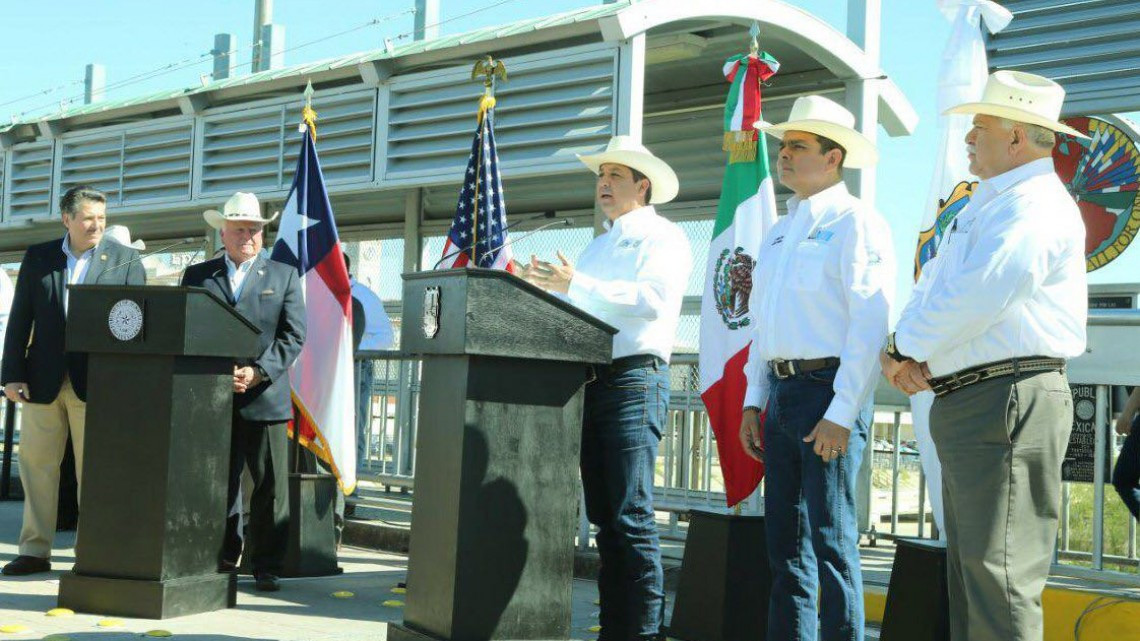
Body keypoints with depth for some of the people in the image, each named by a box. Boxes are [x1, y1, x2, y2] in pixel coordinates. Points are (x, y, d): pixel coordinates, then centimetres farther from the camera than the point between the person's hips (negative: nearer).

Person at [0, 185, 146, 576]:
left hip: (97, 382, -2)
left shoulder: (125, 260, 3)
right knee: (36, 464, 6)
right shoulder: (38, 258, 9)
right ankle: (35, 551, 15)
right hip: (43, 380, 2)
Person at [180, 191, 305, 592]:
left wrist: (258, 372, -11)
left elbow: (293, 335, 3)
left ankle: (266, 566, 7)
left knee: (271, 486, -1)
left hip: (265, 398, -1)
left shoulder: (284, 276, 11)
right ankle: (223, 559, 18)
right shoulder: (197, 275, 13)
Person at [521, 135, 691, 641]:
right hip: (588, 380, 8)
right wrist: (543, 287, 4)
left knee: (632, 517, -11)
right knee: (603, 517, 8)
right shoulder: (598, 246, 26)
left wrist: (576, 285, -21)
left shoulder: (661, 237, 0)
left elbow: (653, 297, -18)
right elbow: (576, 311, 22)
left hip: (633, 377, -8)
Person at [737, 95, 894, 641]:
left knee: (830, 539, -6)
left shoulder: (855, 222, -7)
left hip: (829, 390, -8)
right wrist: (753, 402, 15)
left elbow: (871, 326, -15)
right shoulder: (780, 231, 19)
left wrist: (841, 413, -19)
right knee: (785, 539, 11)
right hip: (781, 392, 8)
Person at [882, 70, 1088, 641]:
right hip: (962, 403, 11)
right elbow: (932, 288, 20)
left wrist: (905, 349, -10)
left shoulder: (1036, 205, -13)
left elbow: (978, 295, -24)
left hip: (1008, 400, -11)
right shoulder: (983, 208, 21)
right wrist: (898, 349, 0)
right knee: (968, 567, 16)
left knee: (998, 574, -11)